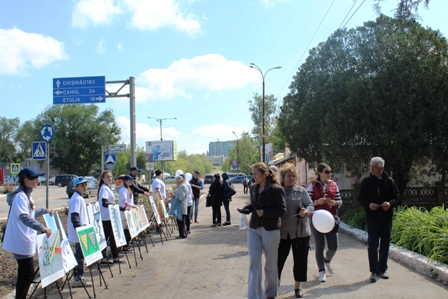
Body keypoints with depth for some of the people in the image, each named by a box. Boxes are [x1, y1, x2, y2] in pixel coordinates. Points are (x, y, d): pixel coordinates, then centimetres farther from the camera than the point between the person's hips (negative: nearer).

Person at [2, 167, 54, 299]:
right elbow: (24, 216, -36)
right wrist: (42, 228, -46)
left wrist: (45, 210, 35)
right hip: (21, 243, -10)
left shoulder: (26, 194, 12)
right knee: (28, 274, -7)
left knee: (24, 273, 15)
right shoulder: (20, 196, -19)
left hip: (24, 241, 10)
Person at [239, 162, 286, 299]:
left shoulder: (276, 189, -12)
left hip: (270, 230, -4)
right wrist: (247, 208, -3)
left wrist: (264, 212, -20)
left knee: (271, 263, 11)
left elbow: (282, 210, -11)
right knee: (253, 262, -3)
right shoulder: (253, 188, 6)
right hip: (254, 229, 4)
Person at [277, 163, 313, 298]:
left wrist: (306, 211, -18)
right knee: (279, 258, 5)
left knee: (300, 259, 7)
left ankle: (298, 286, 25)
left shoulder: (301, 191, 0)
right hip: (282, 231, 0)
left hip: (300, 231, 0)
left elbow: (310, 205, 2)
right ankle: (276, 282, 25)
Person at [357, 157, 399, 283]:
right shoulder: (366, 181, 1)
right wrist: (369, 204, -17)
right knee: (372, 244, -5)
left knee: (385, 244, 9)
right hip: (372, 217, -2)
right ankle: (374, 271, 1)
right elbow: (360, 198, 3)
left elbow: (396, 197, 6)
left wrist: (390, 203, -15)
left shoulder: (389, 181, 2)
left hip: (386, 217, 2)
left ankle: (382, 269, 22)